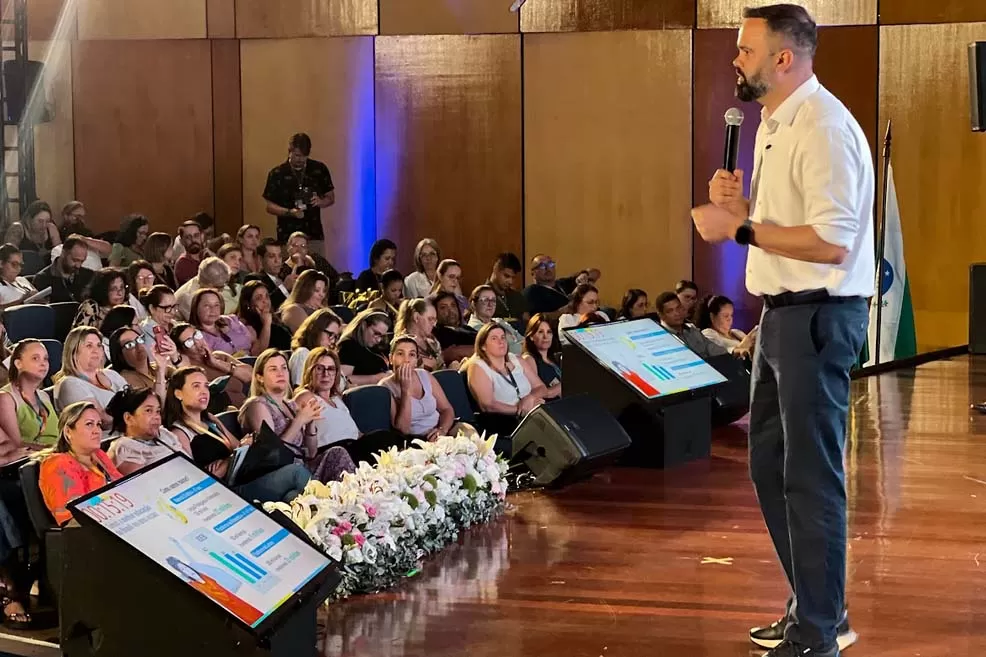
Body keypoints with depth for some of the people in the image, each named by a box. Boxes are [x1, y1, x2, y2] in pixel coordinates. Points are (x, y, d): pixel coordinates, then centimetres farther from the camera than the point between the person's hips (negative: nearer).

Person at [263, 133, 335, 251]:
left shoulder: (319, 169, 4)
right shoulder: (277, 174, -1)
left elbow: (330, 198, 13)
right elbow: (270, 207, 2)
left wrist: (320, 202, -9)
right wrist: (290, 212, -16)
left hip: (314, 236, 1)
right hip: (287, 238, -1)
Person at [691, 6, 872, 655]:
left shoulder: (824, 129, -18)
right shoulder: (774, 124, 15)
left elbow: (830, 242, -25)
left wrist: (740, 227, -20)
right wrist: (739, 202, 5)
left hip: (820, 315, -11)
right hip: (780, 311, 11)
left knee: (811, 477, -5)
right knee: (770, 465, 17)